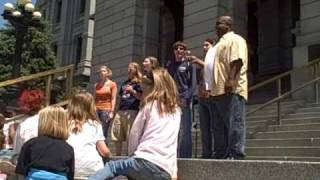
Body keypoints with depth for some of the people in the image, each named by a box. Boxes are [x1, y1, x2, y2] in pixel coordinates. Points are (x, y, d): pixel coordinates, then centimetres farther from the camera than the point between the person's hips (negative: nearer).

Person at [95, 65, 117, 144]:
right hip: (96, 110, 4)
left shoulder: (112, 84, 3)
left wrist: (112, 111, -12)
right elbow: (95, 98, 16)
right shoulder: (97, 84, 17)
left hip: (106, 110, -4)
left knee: (103, 133, -6)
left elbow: (113, 99, -3)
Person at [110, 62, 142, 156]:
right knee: (116, 134, 7)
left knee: (130, 135, -8)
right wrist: (117, 109, 22)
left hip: (131, 111, -8)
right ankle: (118, 155, 16)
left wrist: (132, 91, -18)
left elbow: (141, 97, -5)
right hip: (120, 111, 8)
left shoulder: (138, 83, 2)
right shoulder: (125, 83, 23)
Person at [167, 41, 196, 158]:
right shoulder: (169, 65, 19)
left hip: (184, 100, -4)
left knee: (184, 130, -7)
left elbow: (193, 83, 0)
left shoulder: (189, 64, 7)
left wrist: (187, 98, -12)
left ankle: (185, 156, -4)